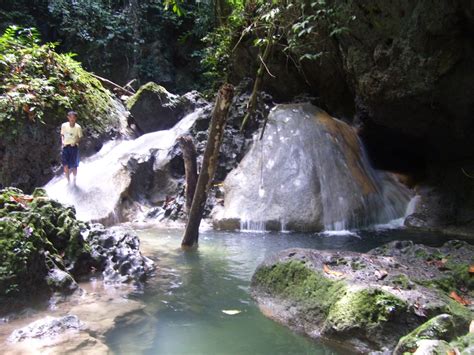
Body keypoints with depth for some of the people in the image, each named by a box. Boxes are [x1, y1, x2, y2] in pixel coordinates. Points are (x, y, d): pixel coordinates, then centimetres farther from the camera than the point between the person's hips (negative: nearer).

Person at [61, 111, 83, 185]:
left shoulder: (78, 127, -9)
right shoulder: (64, 125, -3)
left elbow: (80, 137, 1)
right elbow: (62, 135, 11)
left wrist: (75, 142, -16)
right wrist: (62, 141, -6)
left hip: (74, 147, -1)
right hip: (66, 146, 1)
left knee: (74, 166, 6)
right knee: (65, 165, -5)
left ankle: (74, 180, 26)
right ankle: (68, 181, 12)